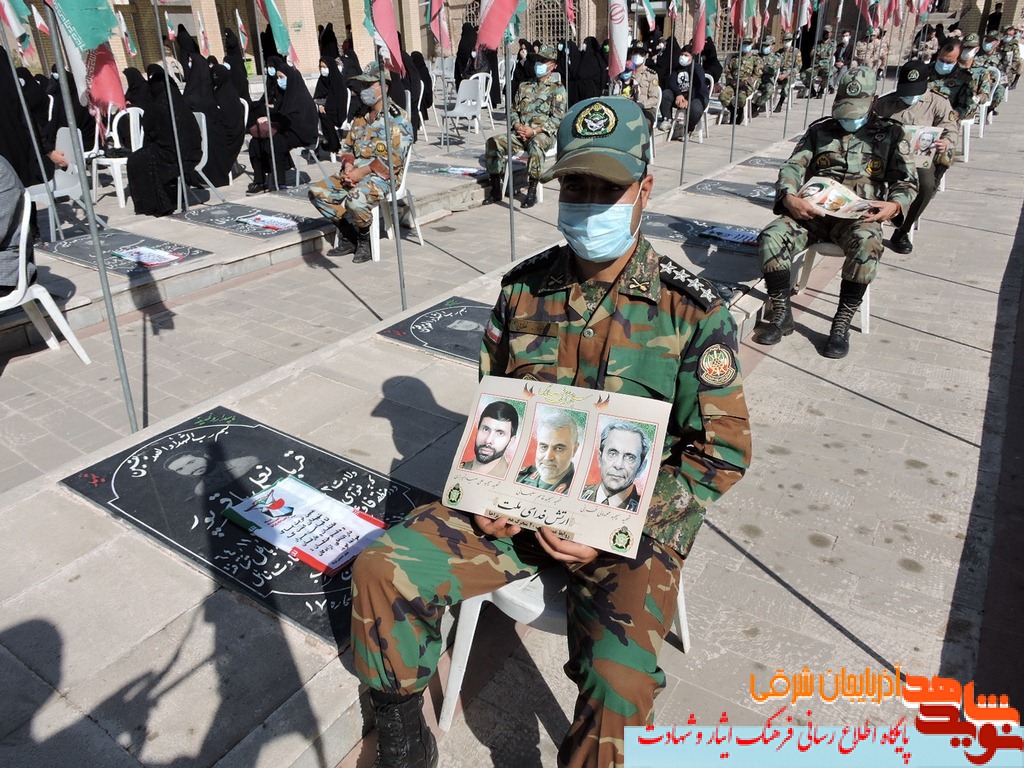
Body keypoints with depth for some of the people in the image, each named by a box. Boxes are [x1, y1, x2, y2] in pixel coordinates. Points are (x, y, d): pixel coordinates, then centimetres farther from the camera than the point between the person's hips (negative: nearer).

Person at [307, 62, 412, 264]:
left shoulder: (397, 118, -9)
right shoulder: (361, 117, 17)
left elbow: (393, 158, -18)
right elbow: (347, 146, 20)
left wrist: (361, 172, -19)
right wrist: (348, 166, -3)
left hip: (383, 175, -8)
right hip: (354, 173, 8)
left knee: (355, 200, -36)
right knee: (317, 192, -3)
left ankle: (365, 240, -6)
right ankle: (348, 236, 7)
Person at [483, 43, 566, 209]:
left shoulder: (557, 89, 5)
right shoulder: (525, 87, 22)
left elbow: (557, 119, -6)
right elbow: (513, 110, 19)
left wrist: (534, 130, -18)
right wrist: (517, 125, -5)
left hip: (543, 133, -5)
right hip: (520, 133, 5)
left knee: (536, 144, -41)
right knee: (493, 142, -19)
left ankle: (532, 191, -33)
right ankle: (496, 190, -12)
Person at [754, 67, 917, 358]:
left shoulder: (889, 134, 14)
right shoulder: (819, 130, 17)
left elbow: (908, 181, 10)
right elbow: (792, 167, 5)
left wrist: (894, 205, -15)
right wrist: (789, 197, -18)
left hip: (858, 215, -1)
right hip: (812, 211, 2)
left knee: (867, 245, -37)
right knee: (770, 237, -28)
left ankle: (842, 324, -24)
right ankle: (781, 314, -14)